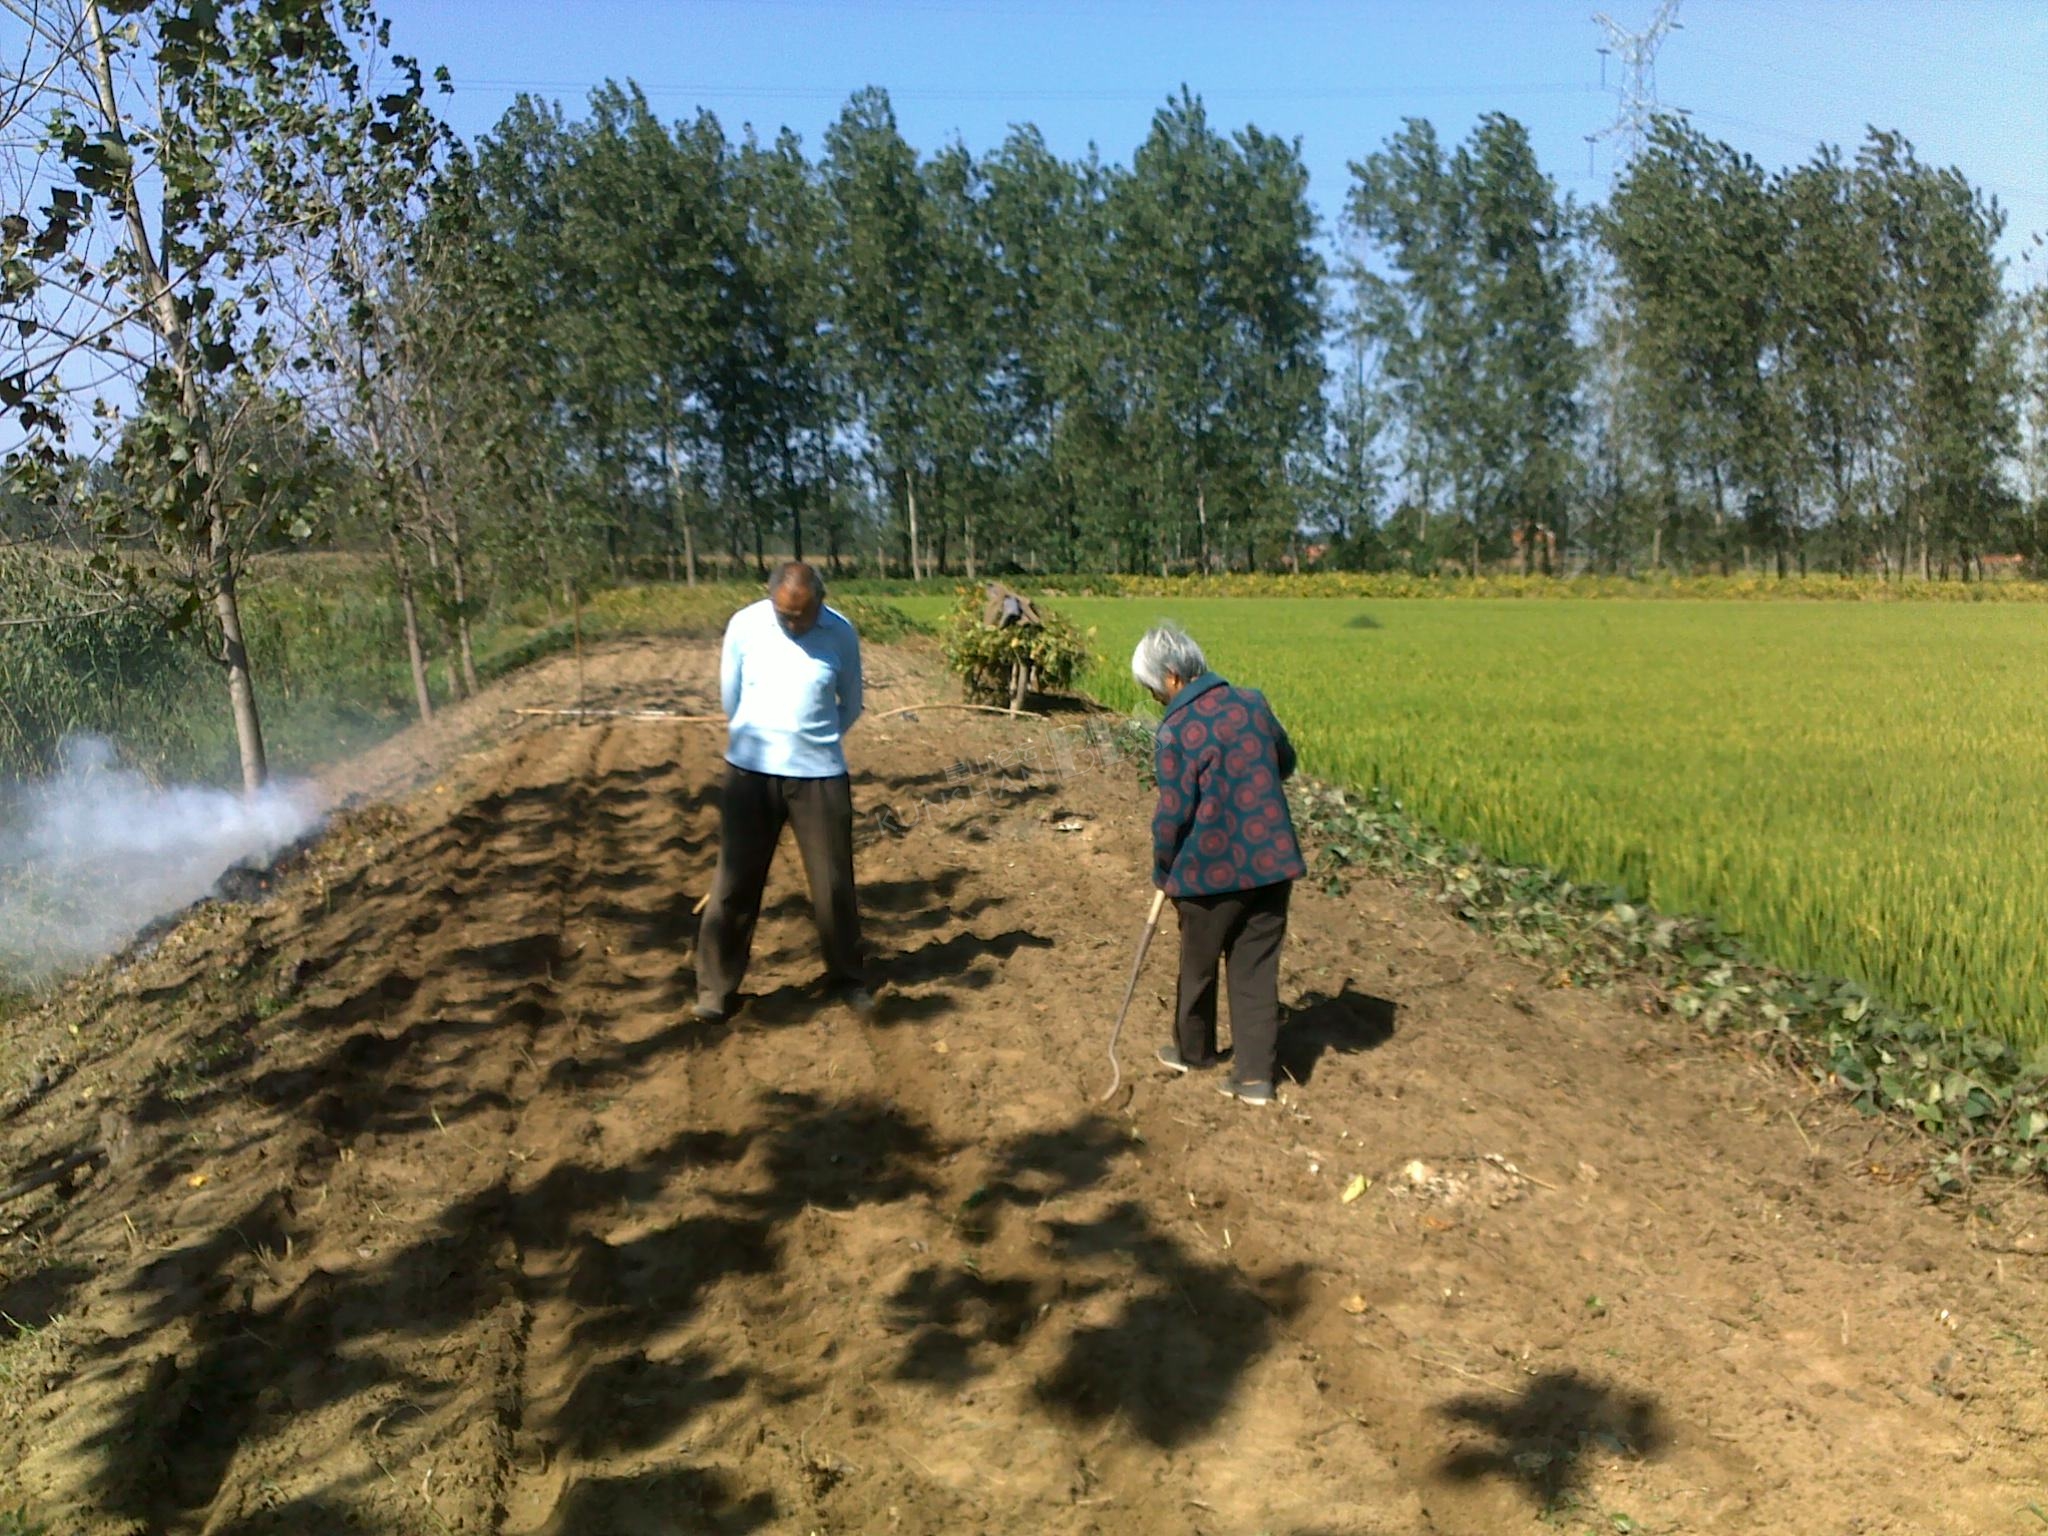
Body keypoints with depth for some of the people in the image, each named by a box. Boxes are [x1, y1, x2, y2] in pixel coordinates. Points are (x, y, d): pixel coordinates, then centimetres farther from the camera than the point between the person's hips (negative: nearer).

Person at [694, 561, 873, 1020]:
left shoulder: (841, 634, -6)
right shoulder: (744, 625, -7)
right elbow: (729, 695, 6)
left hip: (820, 773, 0)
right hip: (751, 770, 0)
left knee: (834, 881, 8)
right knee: (735, 882, 3)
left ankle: (847, 977, 26)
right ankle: (716, 985, 15)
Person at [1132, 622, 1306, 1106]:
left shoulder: (1175, 732, -16)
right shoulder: (1252, 703, 1)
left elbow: (1173, 814, -13)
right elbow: (1285, 762, 17)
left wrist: (1163, 872, 2)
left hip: (1211, 871, -5)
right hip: (1272, 862, 5)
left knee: (1198, 965, 17)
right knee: (1257, 968, 11)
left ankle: (1193, 1050, 36)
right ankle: (1255, 1074, 13)